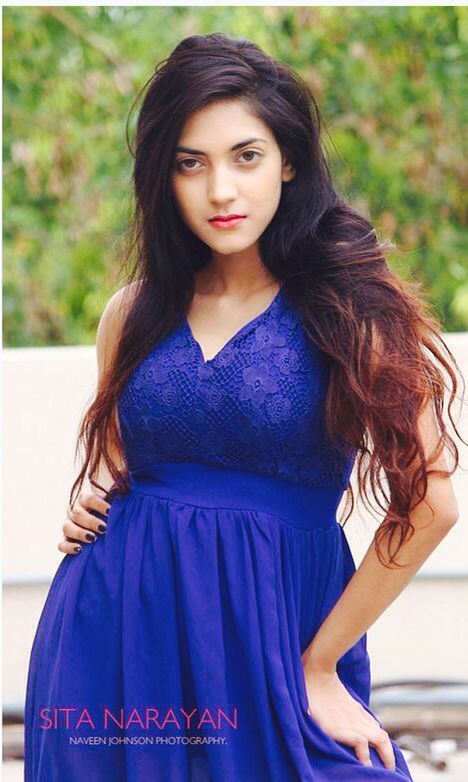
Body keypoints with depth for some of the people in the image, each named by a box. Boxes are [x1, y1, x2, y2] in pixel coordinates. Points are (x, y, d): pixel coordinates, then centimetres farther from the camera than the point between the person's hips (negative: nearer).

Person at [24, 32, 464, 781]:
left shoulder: (354, 308, -6)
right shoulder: (134, 312, 7)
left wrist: (318, 667, -7)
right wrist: (88, 509, 1)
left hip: (269, 637, -3)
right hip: (115, 636, 3)